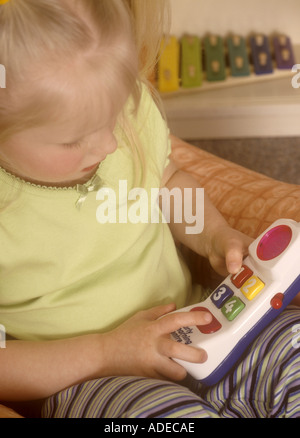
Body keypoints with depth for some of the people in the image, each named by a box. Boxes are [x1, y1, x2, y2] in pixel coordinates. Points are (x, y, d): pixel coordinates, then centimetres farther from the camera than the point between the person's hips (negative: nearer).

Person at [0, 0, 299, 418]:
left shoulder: (130, 105, -8)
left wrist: (217, 236, -4)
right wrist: (105, 352, -22)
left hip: (187, 321, 5)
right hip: (78, 378, -4)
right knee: (176, 411, -35)